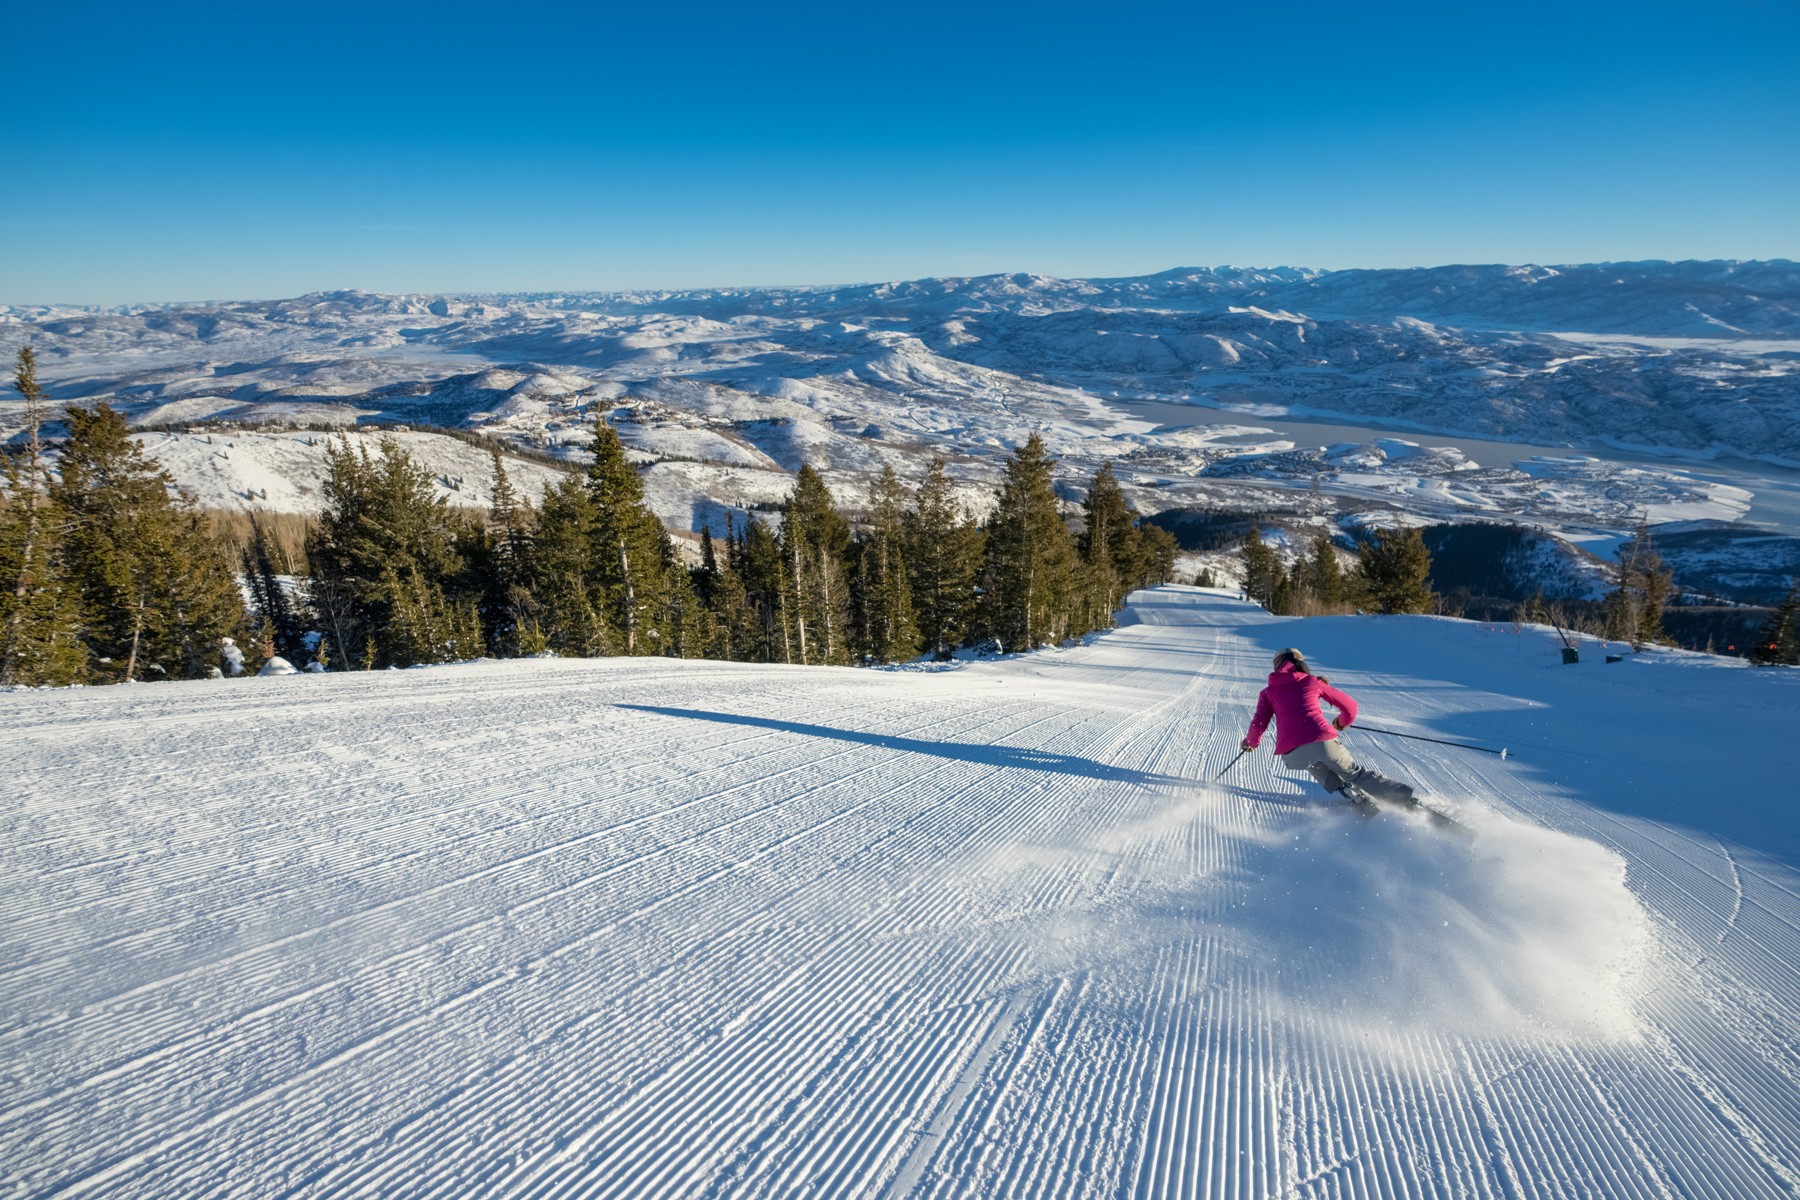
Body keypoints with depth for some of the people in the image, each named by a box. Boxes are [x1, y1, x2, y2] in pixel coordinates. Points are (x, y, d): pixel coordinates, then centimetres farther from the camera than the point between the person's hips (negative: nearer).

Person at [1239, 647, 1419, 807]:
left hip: (1292, 754, 0)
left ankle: (1350, 795, 16)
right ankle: (1411, 802, 12)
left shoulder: (1267, 692, 19)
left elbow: (1258, 726, 9)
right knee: (1355, 773, 20)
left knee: (1316, 764, 35)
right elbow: (1350, 706, 26)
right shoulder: (1313, 681, 21)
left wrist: (1250, 742, 31)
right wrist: (1342, 722, 47)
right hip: (1323, 741, 0)